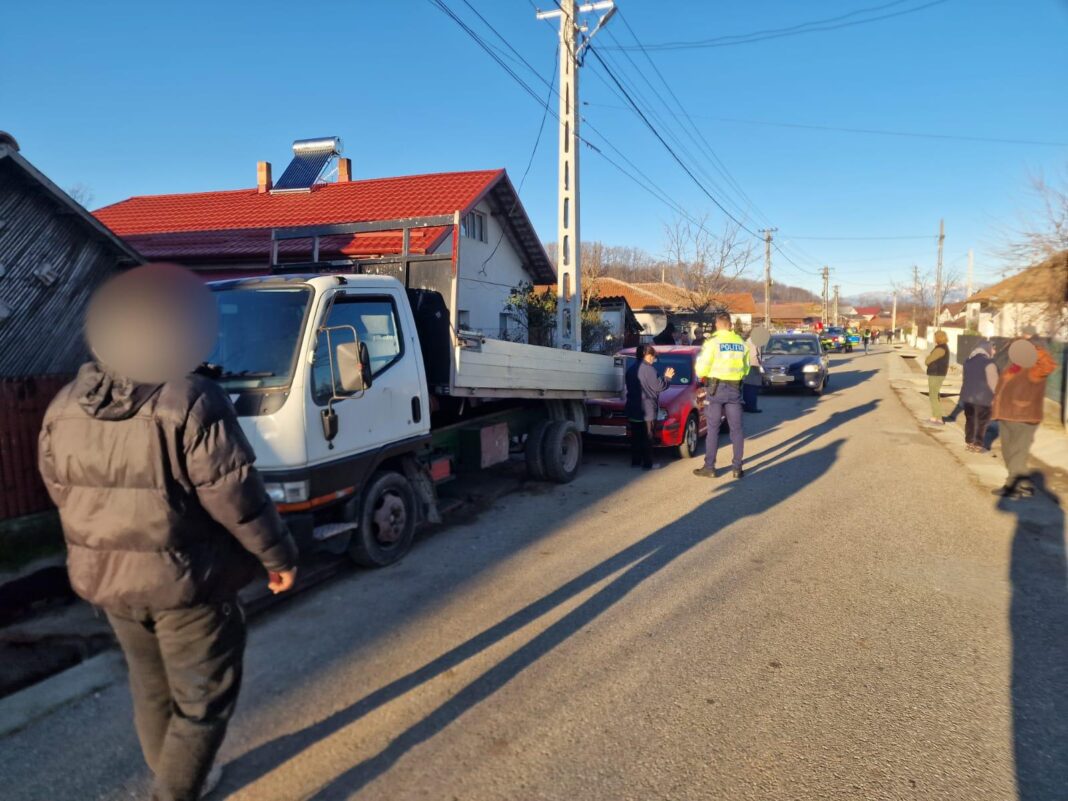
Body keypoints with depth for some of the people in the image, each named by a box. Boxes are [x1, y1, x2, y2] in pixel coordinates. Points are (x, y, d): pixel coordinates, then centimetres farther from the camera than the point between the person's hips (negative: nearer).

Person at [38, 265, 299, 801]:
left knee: (151, 689, 26)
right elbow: (233, 495, -21)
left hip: (105, 578, 7)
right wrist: (278, 555, -9)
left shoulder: (65, 407, 2)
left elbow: (61, 493, 11)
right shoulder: (192, 400, -21)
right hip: (186, 579, -7)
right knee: (202, 699, 11)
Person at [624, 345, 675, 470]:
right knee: (647, 437, -1)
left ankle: (635, 461, 15)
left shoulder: (630, 369, 10)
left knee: (635, 436, 12)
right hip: (647, 410, -7)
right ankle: (647, 464, 0)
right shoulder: (649, 369, -13)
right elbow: (658, 386, -12)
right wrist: (667, 378, 6)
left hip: (633, 410, 7)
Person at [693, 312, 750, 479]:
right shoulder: (741, 343, 5)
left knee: (713, 429, 3)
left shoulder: (713, 342, -9)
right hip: (735, 388, 3)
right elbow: (746, 368, 12)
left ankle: (709, 467, 7)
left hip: (716, 388, -3)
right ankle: (737, 467, 11)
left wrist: (703, 375, 9)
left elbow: (702, 368, -12)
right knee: (736, 429, 8)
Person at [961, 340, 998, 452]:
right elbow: (993, 382, -12)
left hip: (967, 395, 7)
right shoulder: (989, 363, -14)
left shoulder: (969, 360, 10)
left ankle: (968, 442, 19)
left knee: (969, 419, 14)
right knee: (982, 421, 3)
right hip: (982, 397, -7)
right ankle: (977, 445, 4)